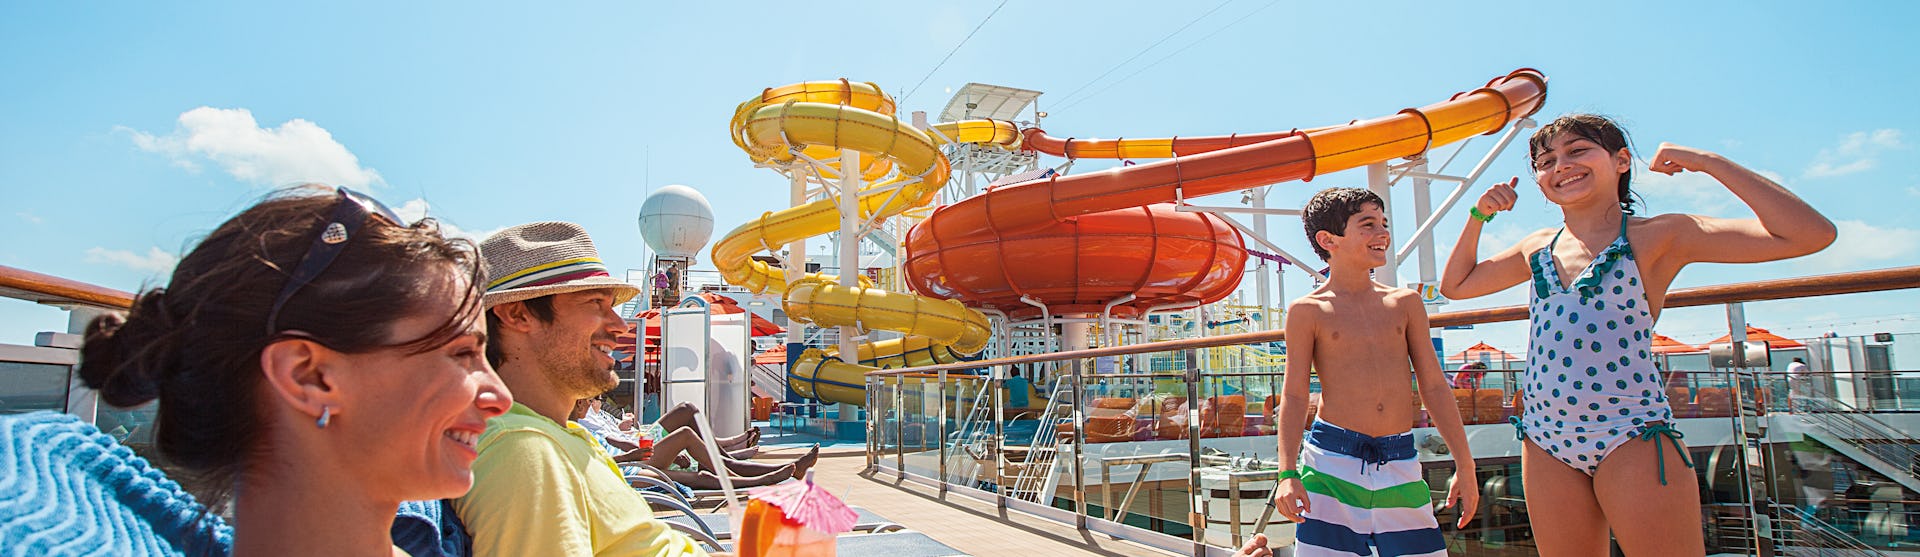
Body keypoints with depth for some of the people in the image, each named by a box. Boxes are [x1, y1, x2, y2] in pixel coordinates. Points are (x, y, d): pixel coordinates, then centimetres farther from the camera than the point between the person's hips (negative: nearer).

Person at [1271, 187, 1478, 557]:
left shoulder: (1405, 303, 10)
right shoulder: (1307, 311, 0)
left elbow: (1434, 387, 12)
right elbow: (1294, 395, -1)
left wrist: (1464, 465, 11)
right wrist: (1288, 473, -9)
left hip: (1401, 464, 4)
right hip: (1332, 462, -3)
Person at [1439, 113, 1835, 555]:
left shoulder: (1657, 237, -1)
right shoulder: (1537, 248, 13)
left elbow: (1812, 234, -8)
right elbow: (1456, 285, 24)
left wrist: (1710, 163, -6)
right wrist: (1479, 216, 13)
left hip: (1632, 440, -4)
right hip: (1546, 443, 4)